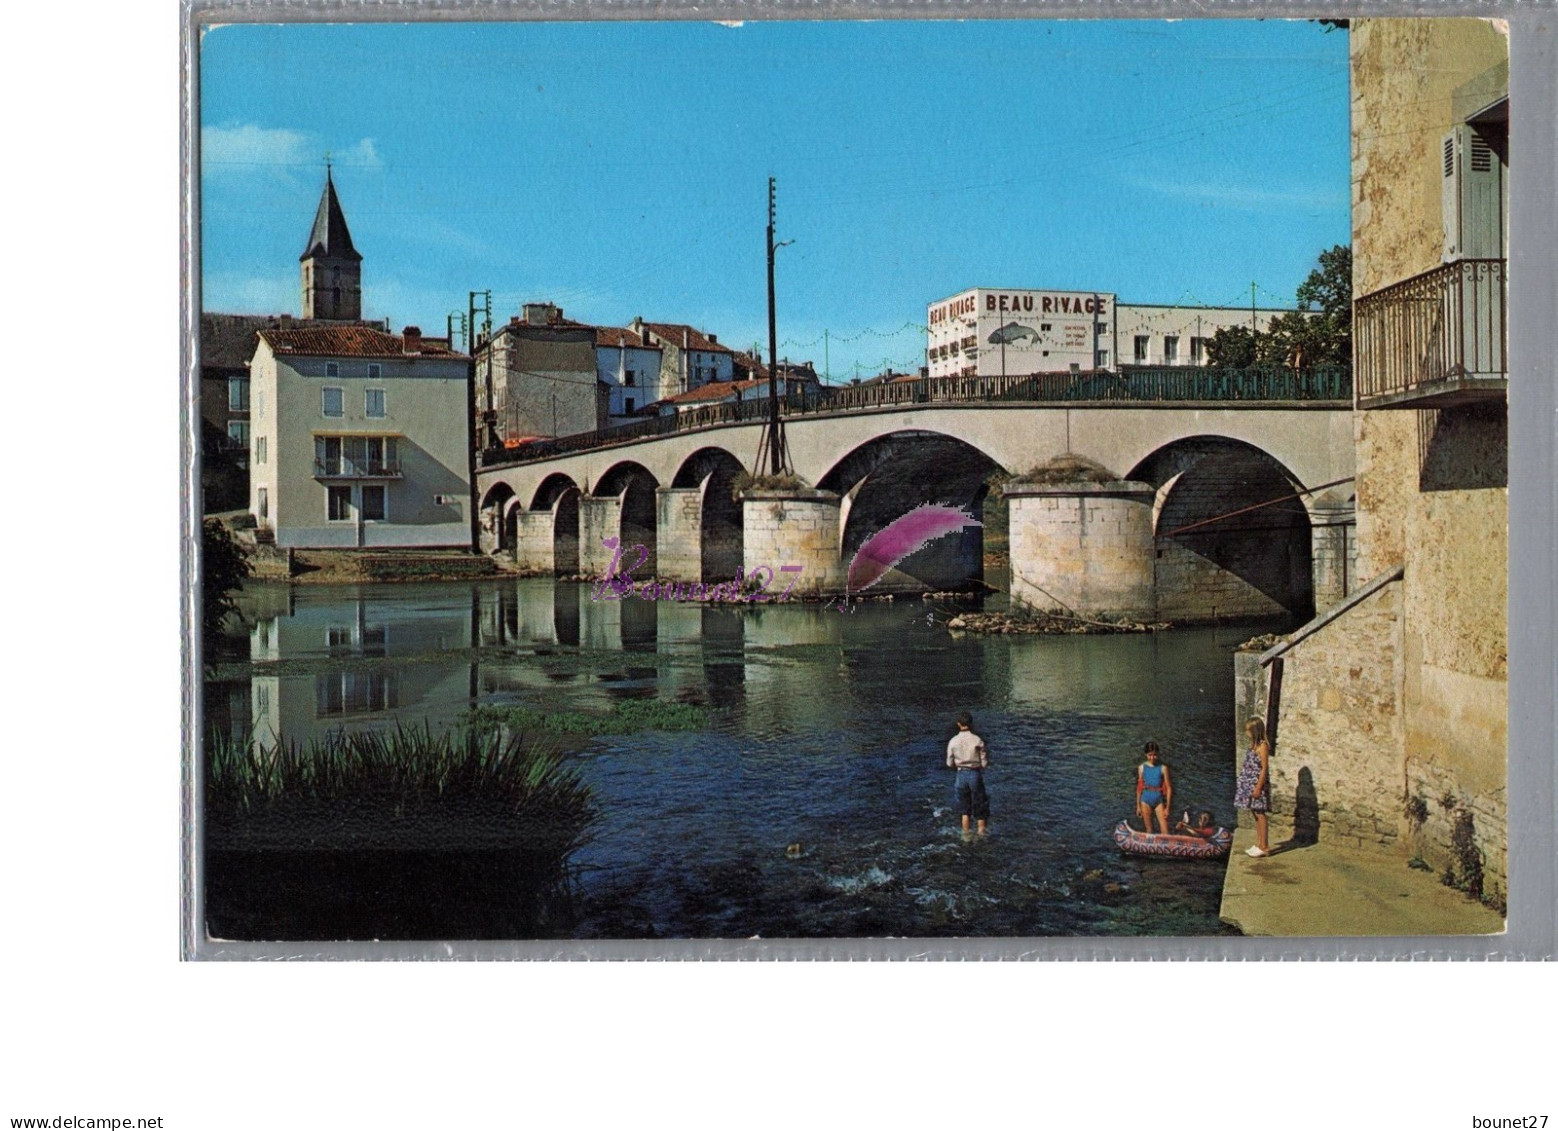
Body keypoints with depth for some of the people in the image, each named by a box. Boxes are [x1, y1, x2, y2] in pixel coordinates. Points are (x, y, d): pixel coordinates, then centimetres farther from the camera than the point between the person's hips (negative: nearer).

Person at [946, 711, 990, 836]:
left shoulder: (953, 741, -5)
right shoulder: (978, 740, -11)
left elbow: (949, 764, 0)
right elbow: (984, 762, -8)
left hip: (961, 775, 2)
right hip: (975, 774, -2)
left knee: (965, 810, 16)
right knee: (980, 808, 12)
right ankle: (981, 833, 12)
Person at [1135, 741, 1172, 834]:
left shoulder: (1163, 768, -6)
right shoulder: (1142, 767, 0)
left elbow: (1168, 788, -3)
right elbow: (1139, 787, 7)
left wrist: (1167, 807, -5)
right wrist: (1138, 806, 9)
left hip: (1159, 800, -1)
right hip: (1146, 799, 1)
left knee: (1165, 832, -6)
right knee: (1149, 831, 8)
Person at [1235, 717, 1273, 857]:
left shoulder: (1263, 746, -14)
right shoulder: (1253, 745, 11)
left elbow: (1264, 768, -16)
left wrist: (1258, 787, -19)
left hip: (1257, 784, -9)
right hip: (1249, 784, 9)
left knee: (1259, 814, -5)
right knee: (1255, 814, 13)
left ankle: (1264, 847, -1)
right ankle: (1258, 844, 19)